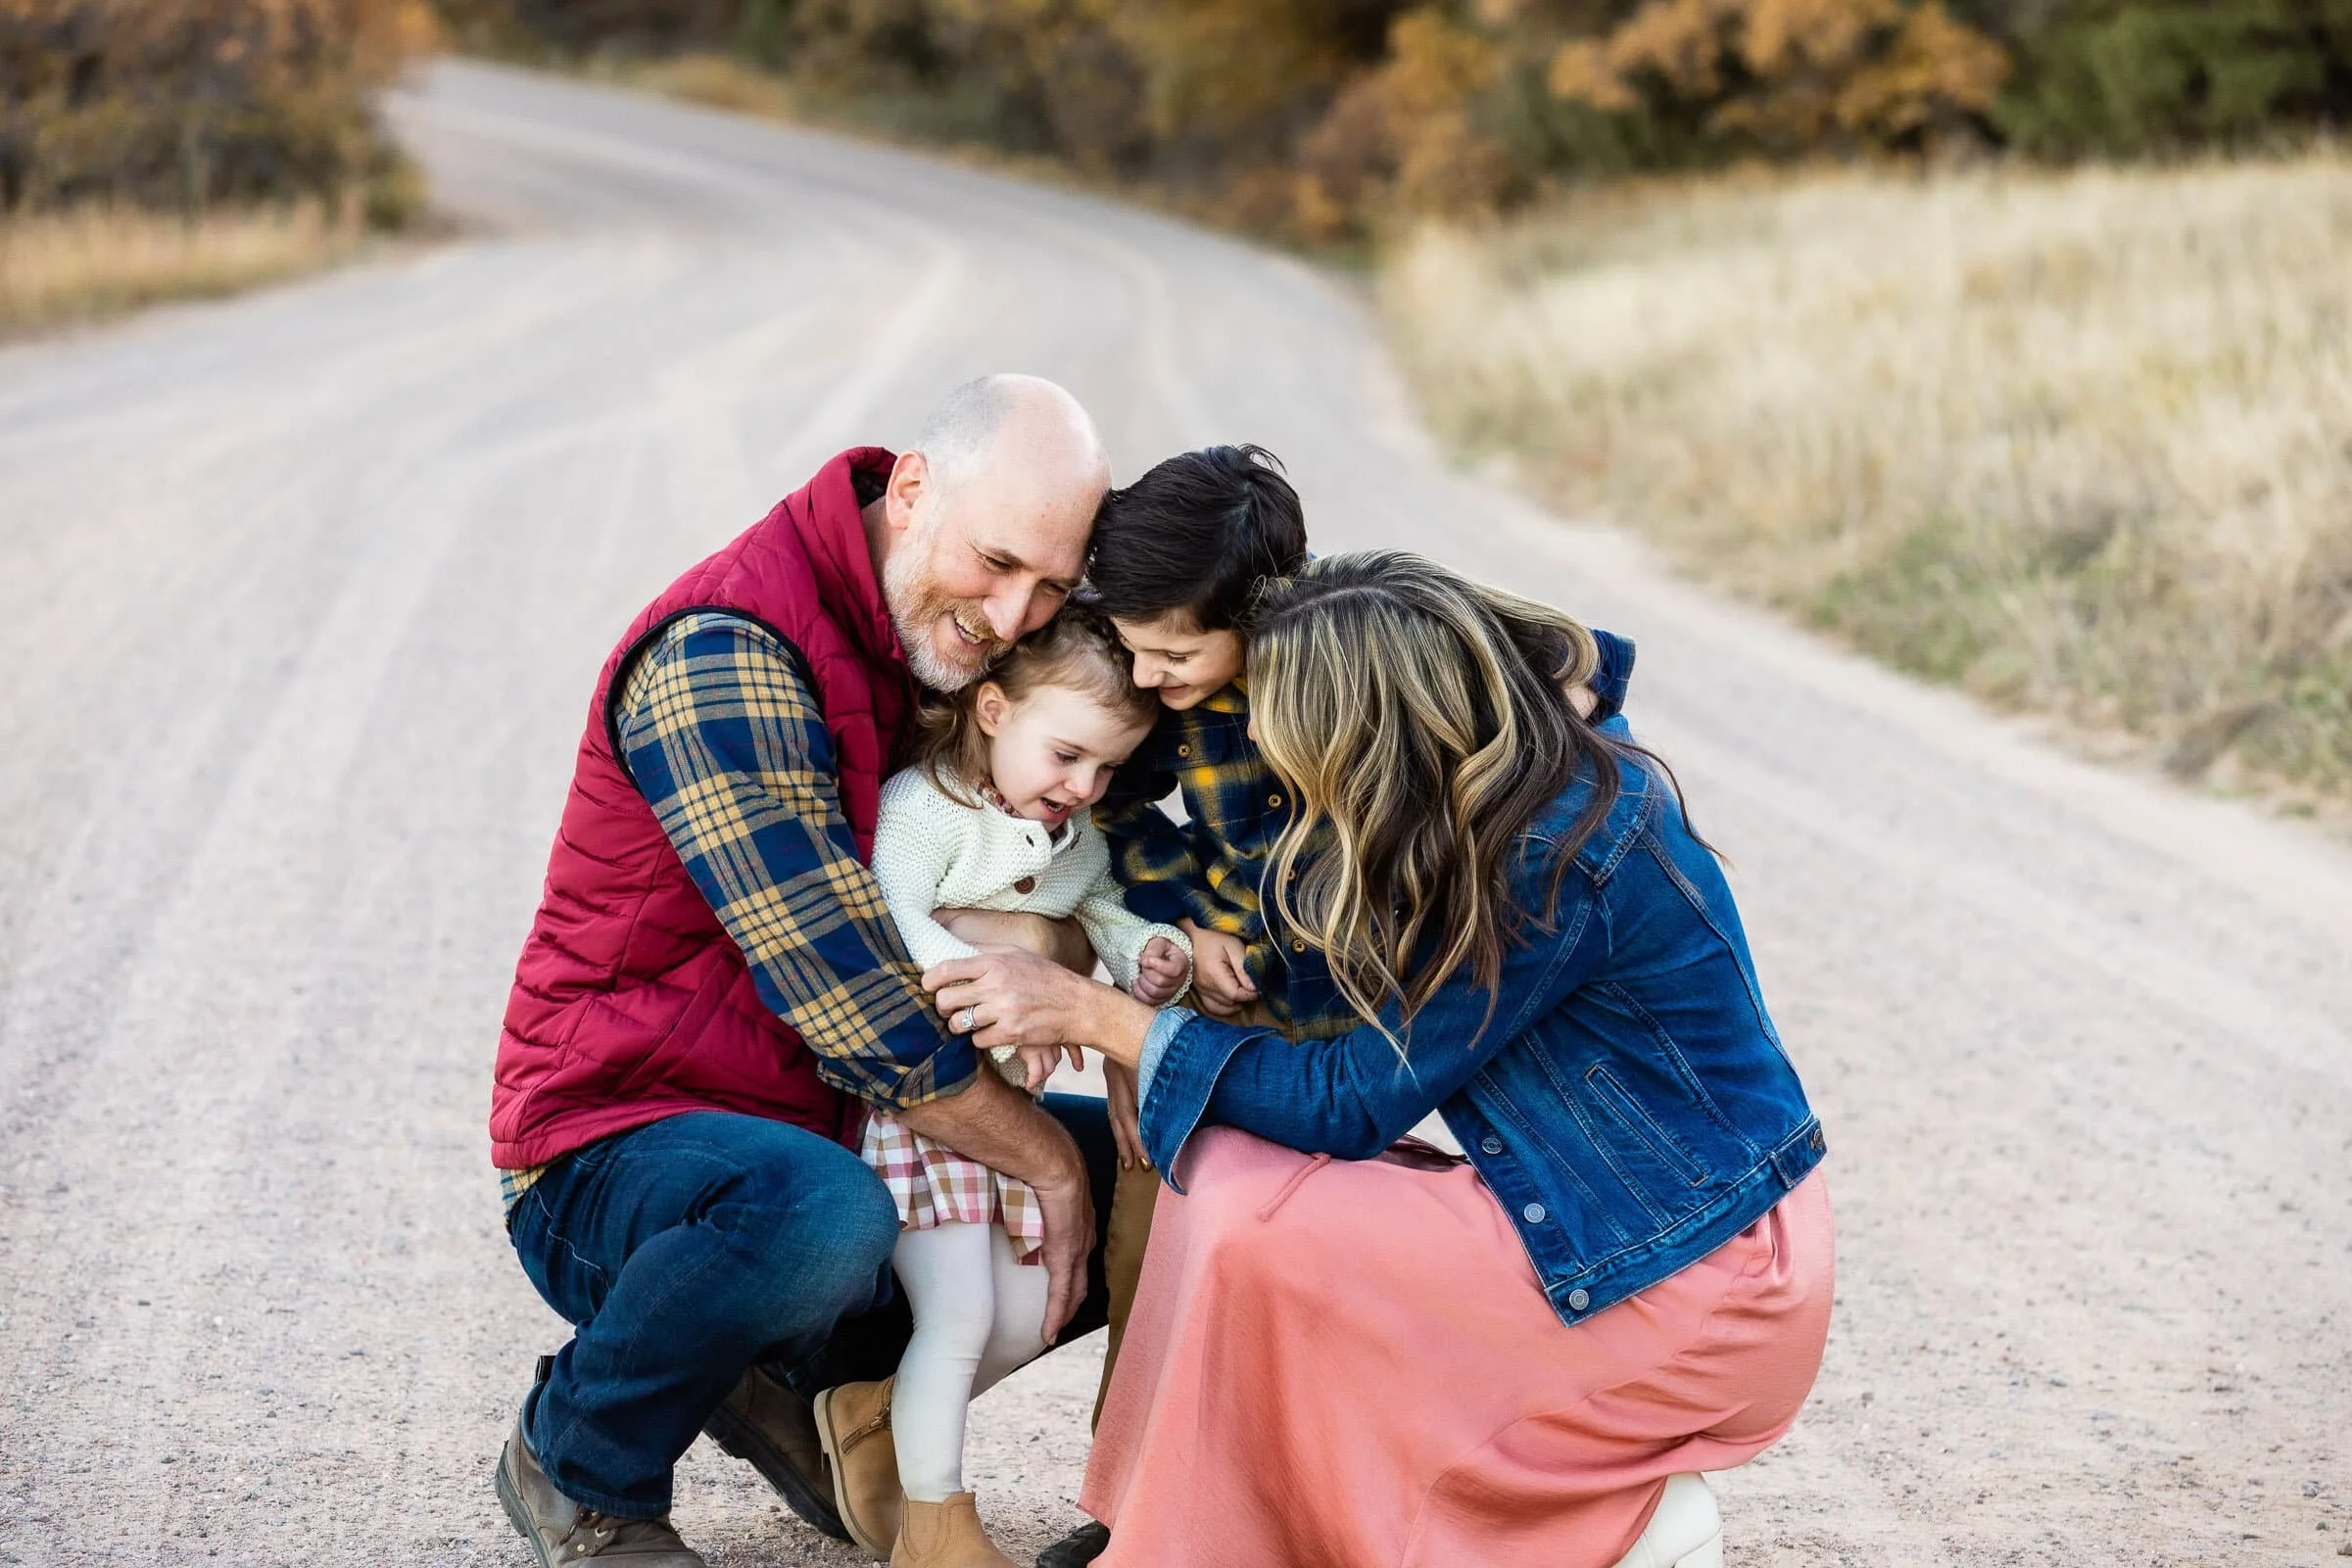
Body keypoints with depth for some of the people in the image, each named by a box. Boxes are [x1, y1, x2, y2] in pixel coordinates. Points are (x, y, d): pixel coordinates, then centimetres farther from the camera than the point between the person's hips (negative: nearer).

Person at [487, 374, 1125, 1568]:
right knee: (824, 1215, -40)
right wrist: (1047, 1157, -17)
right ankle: (579, 1470, -9)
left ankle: (819, 1382, 15)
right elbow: (845, 995, -27)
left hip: (834, 1129, 8)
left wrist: (1043, 943, -23)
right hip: (617, 1146, -8)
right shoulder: (727, 655, -23)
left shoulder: (959, 645, 3)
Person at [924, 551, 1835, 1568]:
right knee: (1229, 1167, -1)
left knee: (1255, 1226, -17)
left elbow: (1352, 1102, -18)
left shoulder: (1558, 866, -25)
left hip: (1706, 1287, -9)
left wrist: (1097, 1015, -15)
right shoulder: (1525, 778, 0)